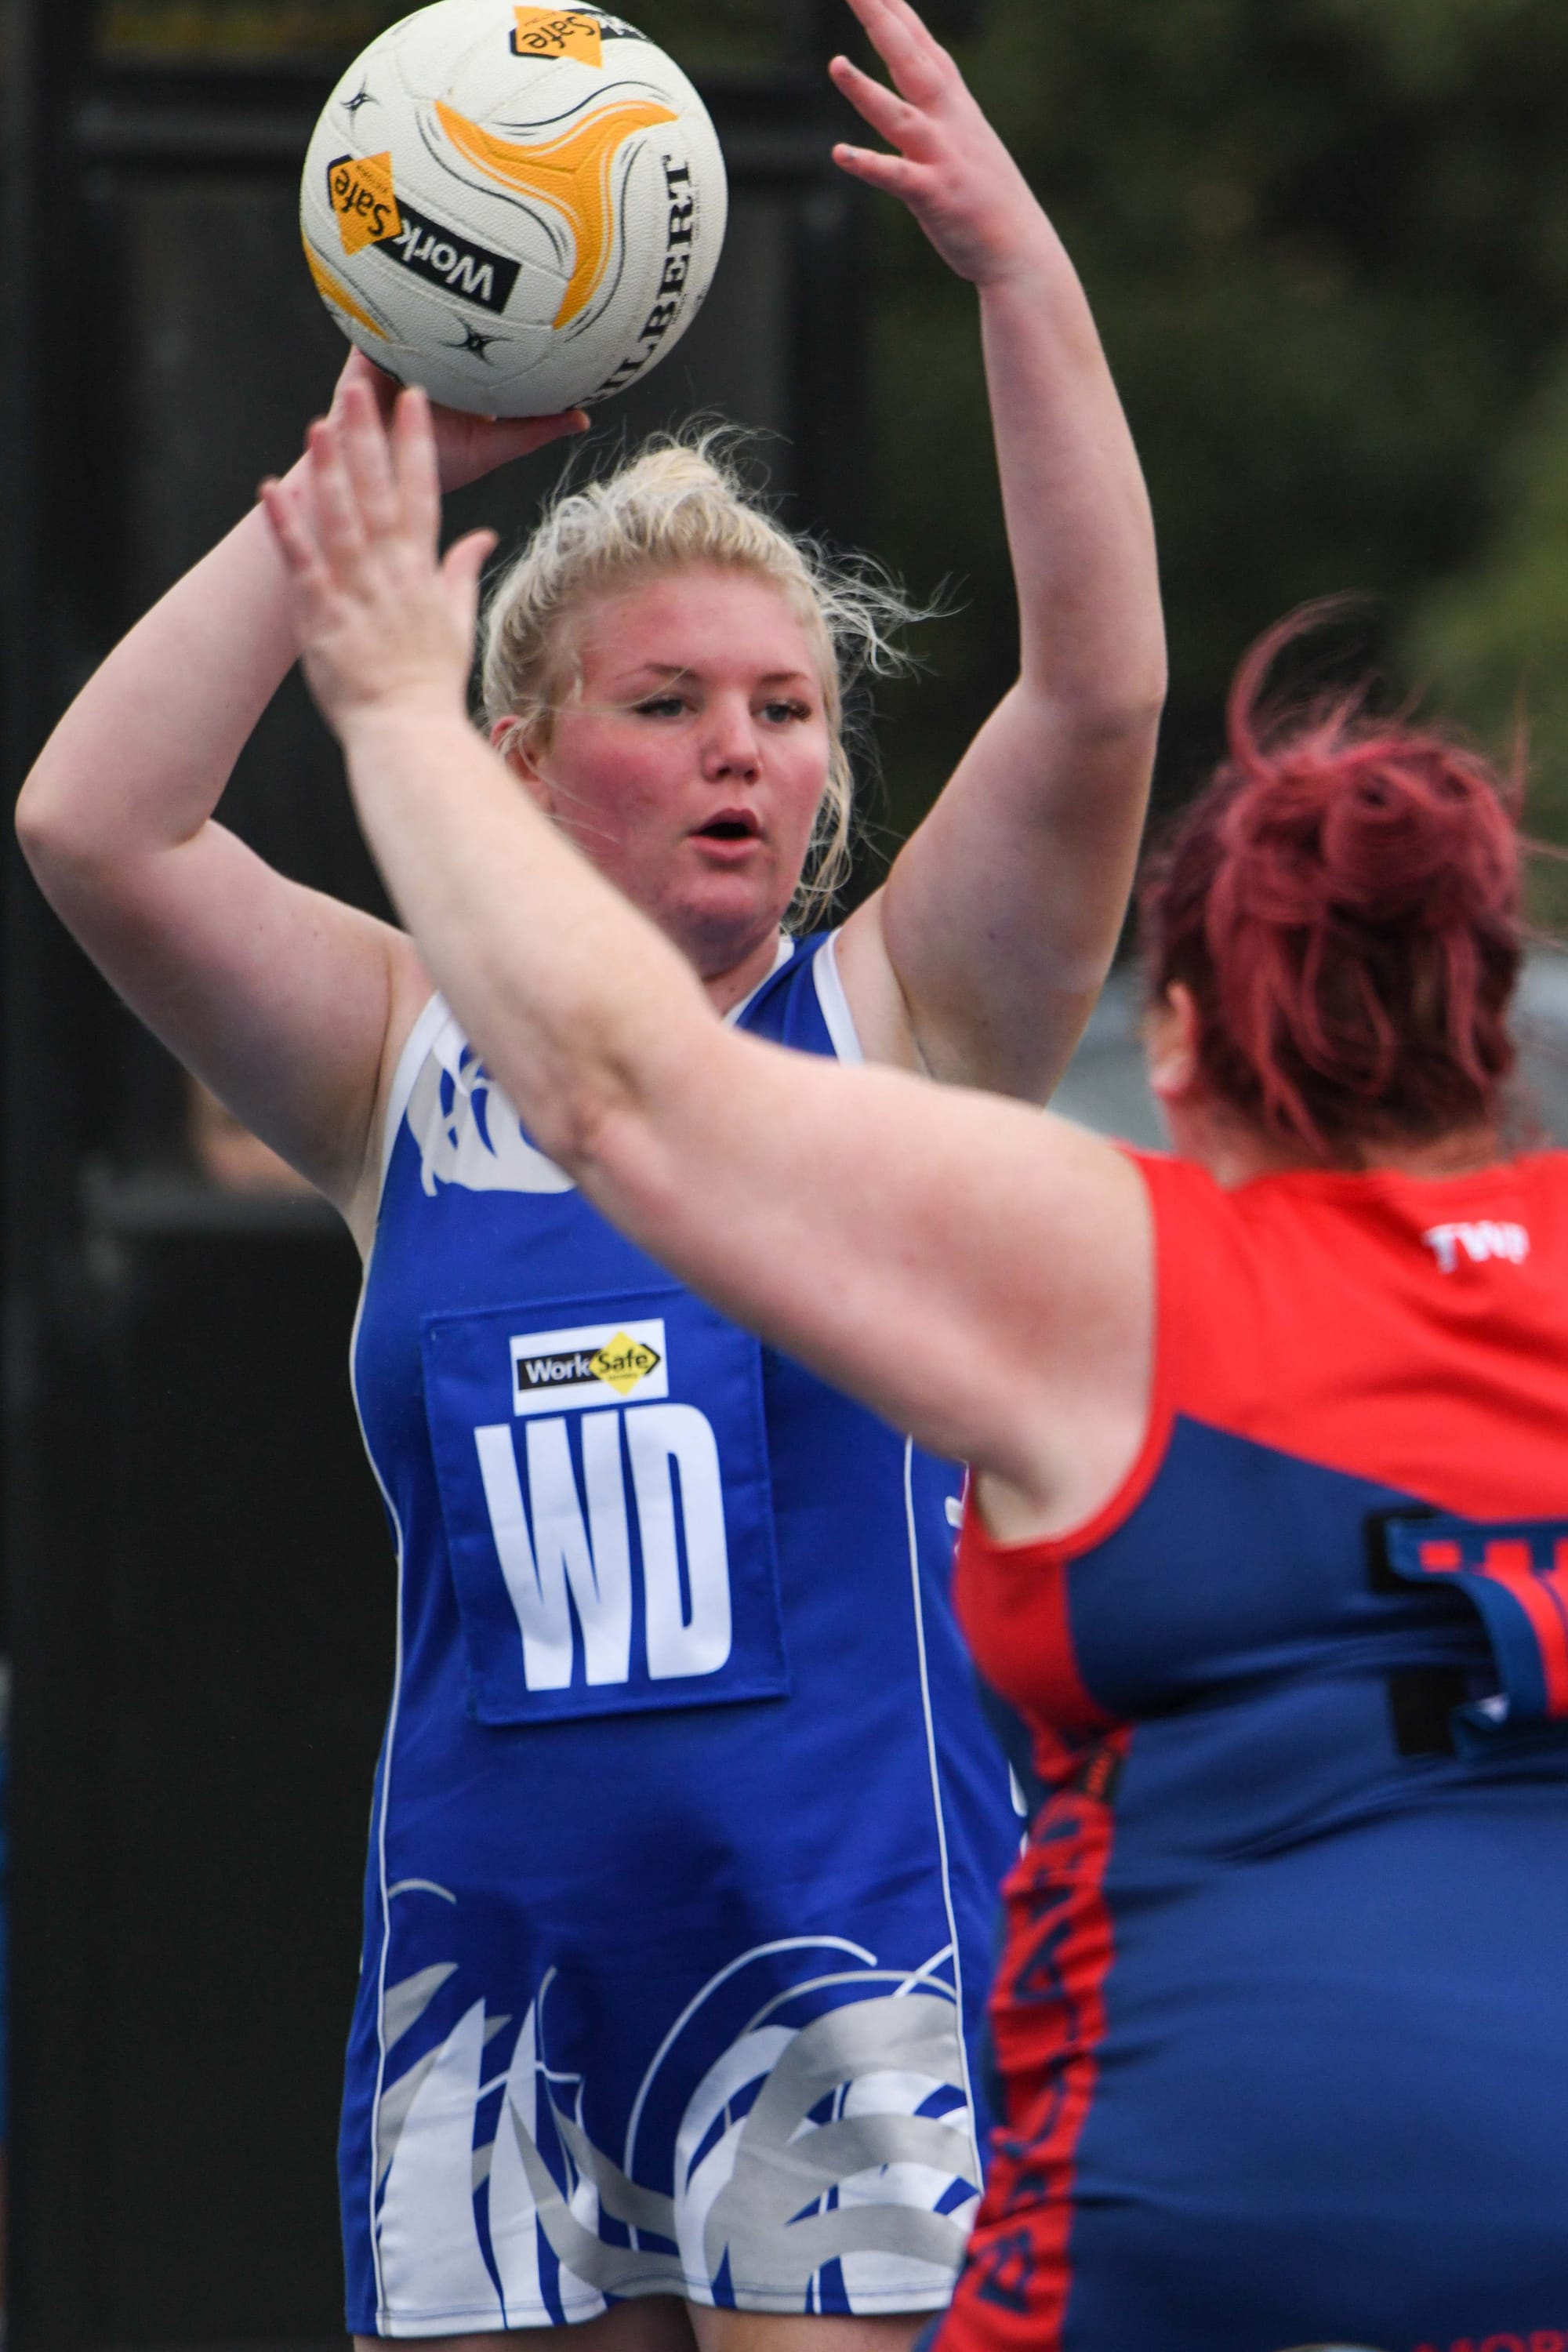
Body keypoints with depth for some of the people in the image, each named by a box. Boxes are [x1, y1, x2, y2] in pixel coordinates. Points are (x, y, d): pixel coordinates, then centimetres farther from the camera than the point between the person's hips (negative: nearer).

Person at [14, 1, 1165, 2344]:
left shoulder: (899, 1027, 2)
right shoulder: (417, 1064, 7)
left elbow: (1099, 694, -12)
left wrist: (1021, 277, -18)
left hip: (848, 1953, -3)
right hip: (494, 1951, 3)